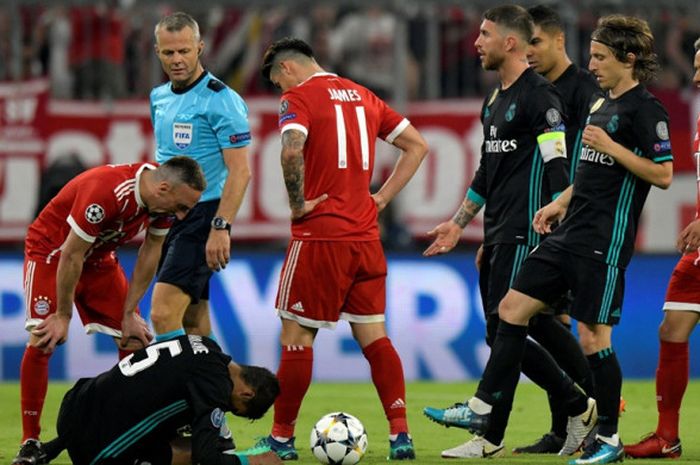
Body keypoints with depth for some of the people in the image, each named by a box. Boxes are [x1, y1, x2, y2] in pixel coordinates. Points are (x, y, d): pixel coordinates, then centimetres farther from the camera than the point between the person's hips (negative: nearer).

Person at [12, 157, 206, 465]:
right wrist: (63, 316, -20)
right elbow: (71, 256, -28)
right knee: (42, 342, -20)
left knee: (135, 340, -2)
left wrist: (129, 313, -2)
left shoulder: (166, 199, -16)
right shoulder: (105, 193, -38)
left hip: (100, 259, 7)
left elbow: (150, 255, -2)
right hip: (52, 250, -7)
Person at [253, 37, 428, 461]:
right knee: (374, 336, 8)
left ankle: (282, 437, 8)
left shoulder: (298, 97, -5)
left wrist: (298, 203, -12)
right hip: (366, 235, 6)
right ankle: (401, 435, -1)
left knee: (297, 334, 3)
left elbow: (292, 150, -25)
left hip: (320, 236, -6)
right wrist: (381, 198, 14)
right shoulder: (363, 96, 15)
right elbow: (417, 146, 19)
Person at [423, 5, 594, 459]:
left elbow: (557, 168, -17)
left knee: (504, 331, -10)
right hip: (497, 234, 10)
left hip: (522, 235, -10)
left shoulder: (539, 96, -12)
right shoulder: (495, 101, 17)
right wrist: (459, 222, 25)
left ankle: (491, 438, -3)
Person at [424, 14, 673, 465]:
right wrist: (562, 202, 18)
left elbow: (663, 174, -18)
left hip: (604, 243, -9)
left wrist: (609, 145, -19)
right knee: (512, 309, 7)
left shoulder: (645, 109, -11)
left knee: (594, 337, -6)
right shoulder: (602, 103, 17)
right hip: (569, 236, 9)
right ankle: (482, 409, 12)